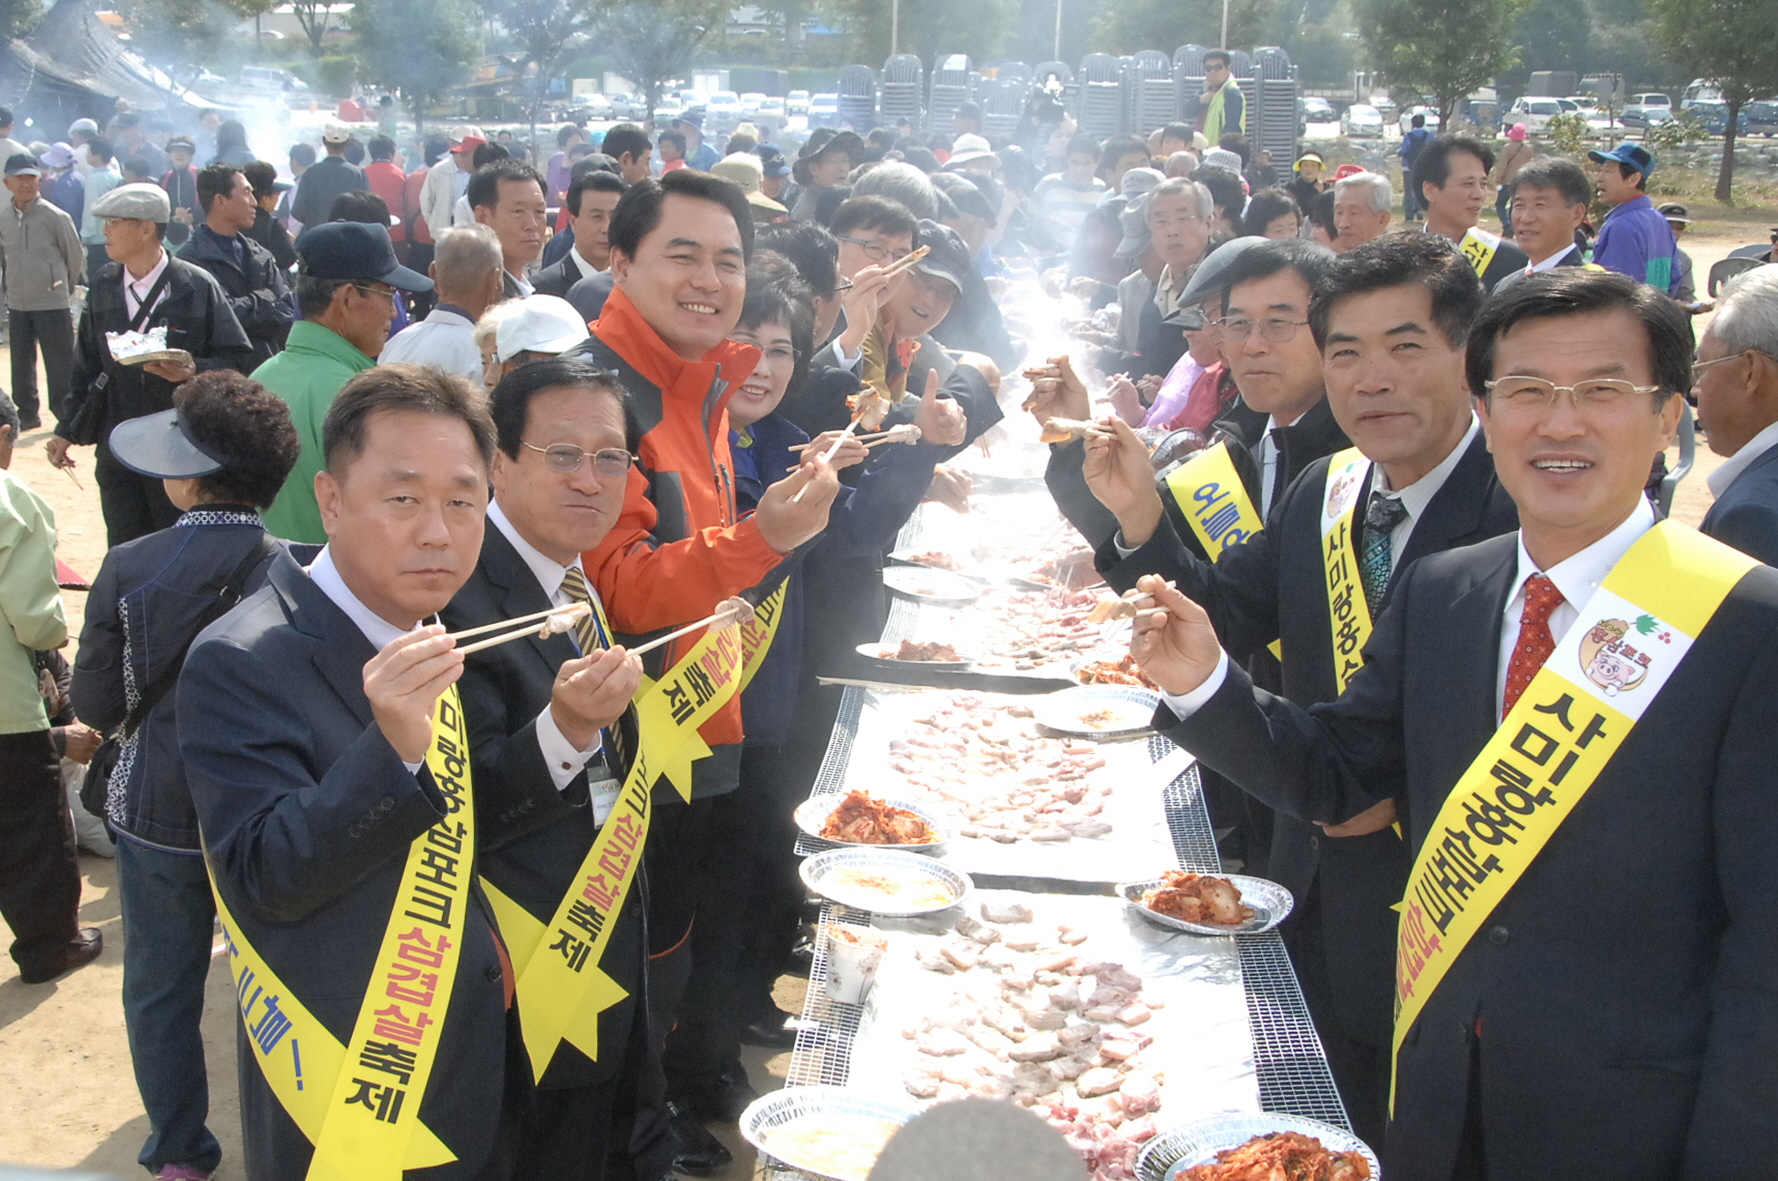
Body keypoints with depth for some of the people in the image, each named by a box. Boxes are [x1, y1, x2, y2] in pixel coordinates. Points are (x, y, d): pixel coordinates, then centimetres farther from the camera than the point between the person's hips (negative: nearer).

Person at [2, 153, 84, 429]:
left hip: (53, 305, -5)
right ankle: (27, 414, 25)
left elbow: (76, 259, -1)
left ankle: (67, 414, 11)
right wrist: (22, 283, 16)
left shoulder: (57, 217, -10)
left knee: (60, 365, 1)